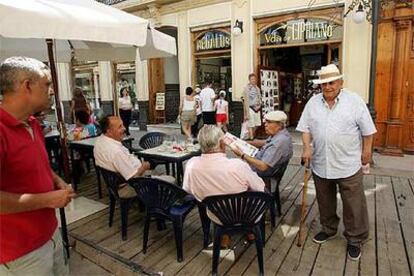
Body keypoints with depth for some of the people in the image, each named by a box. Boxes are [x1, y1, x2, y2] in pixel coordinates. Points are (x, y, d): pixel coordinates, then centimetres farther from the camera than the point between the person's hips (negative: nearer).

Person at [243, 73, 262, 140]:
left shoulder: (257, 88, 12)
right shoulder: (247, 88, -8)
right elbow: (246, 101, -11)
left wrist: (259, 105, 5)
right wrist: (247, 113, -15)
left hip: (257, 109, 7)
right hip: (250, 108, -7)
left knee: (256, 124, 11)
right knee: (251, 125, -4)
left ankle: (252, 136, 28)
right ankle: (251, 138, 5)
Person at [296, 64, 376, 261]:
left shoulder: (354, 101, -6)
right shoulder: (313, 102, 3)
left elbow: (367, 130, -1)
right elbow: (305, 127, 5)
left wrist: (366, 151, 0)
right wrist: (307, 148, -7)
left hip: (348, 165, -3)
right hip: (320, 164, 3)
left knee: (354, 205, 6)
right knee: (325, 202, 18)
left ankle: (355, 239, 25)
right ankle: (328, 229, 39)